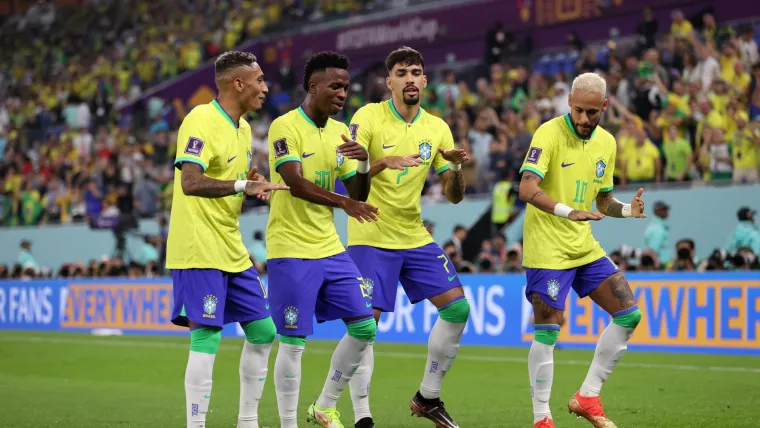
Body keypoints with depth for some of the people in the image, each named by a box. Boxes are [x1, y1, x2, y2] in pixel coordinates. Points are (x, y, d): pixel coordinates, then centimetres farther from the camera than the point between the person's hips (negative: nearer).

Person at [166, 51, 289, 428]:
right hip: (200, 251, -9)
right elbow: (190, 182, -27)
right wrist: (243, 185, -35)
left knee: (262, 332, 11)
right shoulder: (201, 121, -15)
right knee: (207, 339, -10)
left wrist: (254, 184, 2)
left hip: (233, 251, 9)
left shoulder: (242, 127, 13)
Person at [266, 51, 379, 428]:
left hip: (330, 248, 7)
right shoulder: (285, 127, -11)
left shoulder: (340, 132, 10)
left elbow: (357, 195, 10)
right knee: (293, 342, -4)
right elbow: (296, 184, -22)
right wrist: (343, 203, -25)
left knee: (364, 327, 6)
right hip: (291, 251, -7)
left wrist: (364, 162, -8)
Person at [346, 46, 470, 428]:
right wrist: (386, 161, -37)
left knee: (457, 308, 1)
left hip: (415, 237, 5)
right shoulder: (369, 117, -8)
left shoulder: (437, 128, 6)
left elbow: (453, 196, 5)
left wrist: (457, 169, -16)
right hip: (370, 238, -5)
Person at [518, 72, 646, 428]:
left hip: (585, 246, 7)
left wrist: (627, 210, -4)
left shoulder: (606, 142, 8)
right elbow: (527, 189, -26)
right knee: (548, 331, -8)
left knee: (629, 315, 3)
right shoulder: (549, 134, -14)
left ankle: (587, 397, 13)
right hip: (547, 249, -7)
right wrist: (567, 211, -41)